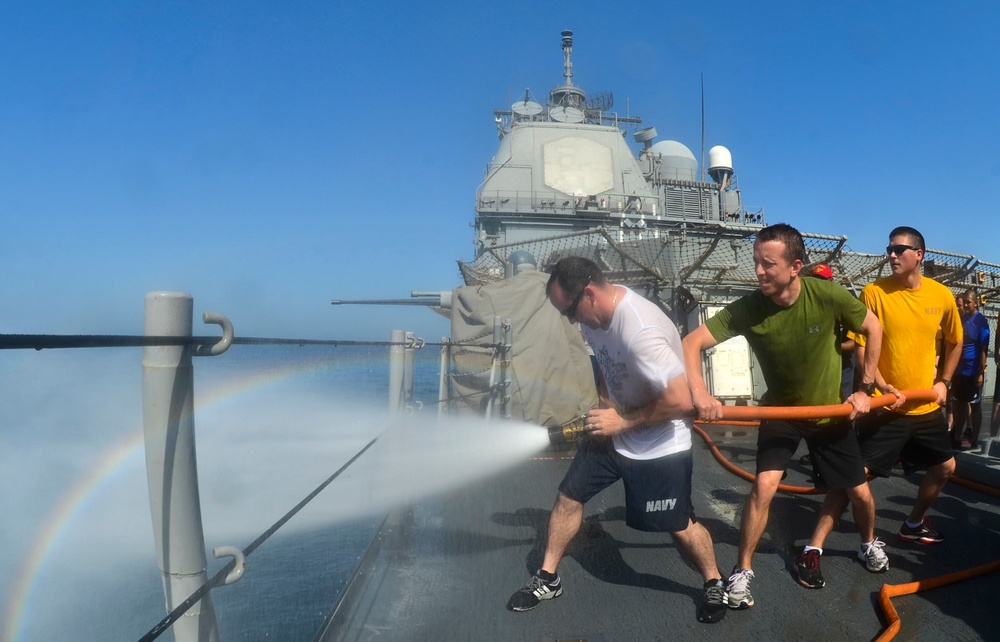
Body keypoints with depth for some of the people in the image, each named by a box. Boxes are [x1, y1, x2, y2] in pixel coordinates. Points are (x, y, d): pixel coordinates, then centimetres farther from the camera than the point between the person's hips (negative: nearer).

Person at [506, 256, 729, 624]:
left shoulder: (641, 331, -34)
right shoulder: (598, 315, -7)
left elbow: (680, 401, -35)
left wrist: (623, 421, -24)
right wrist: (604, 406, 0)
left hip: (659, 447, -7)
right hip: (612, 432, 8)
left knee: (679, 526, 8)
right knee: (568, 496, 10)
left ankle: (715, 583, 36)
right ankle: (548, 579, 28)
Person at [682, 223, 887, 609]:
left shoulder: (829, 296, -26)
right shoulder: (747, 309, -27)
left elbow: (873, 328, -7)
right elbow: (691, 343, -30)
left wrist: (865, 389, -6)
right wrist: (700, 393, -47)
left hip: (831, 411, 1)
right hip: (780, 411, -1)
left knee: (859, 492, 10)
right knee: (764, 486, -18)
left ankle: (869, 544, 45)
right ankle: (742, 572, 1)